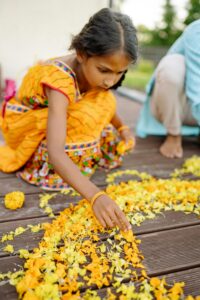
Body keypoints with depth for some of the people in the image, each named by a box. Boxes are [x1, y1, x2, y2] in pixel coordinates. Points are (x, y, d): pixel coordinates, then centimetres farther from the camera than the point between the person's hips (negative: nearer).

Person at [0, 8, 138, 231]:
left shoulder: (91, 69, -17)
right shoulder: (61, 80, -38)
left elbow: (104, 107, 5)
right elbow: (56, 153, -48)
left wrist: (121, 127, -14)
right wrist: (95, 196, -58)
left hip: (61, 115, 6)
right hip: (24, 123, -6)